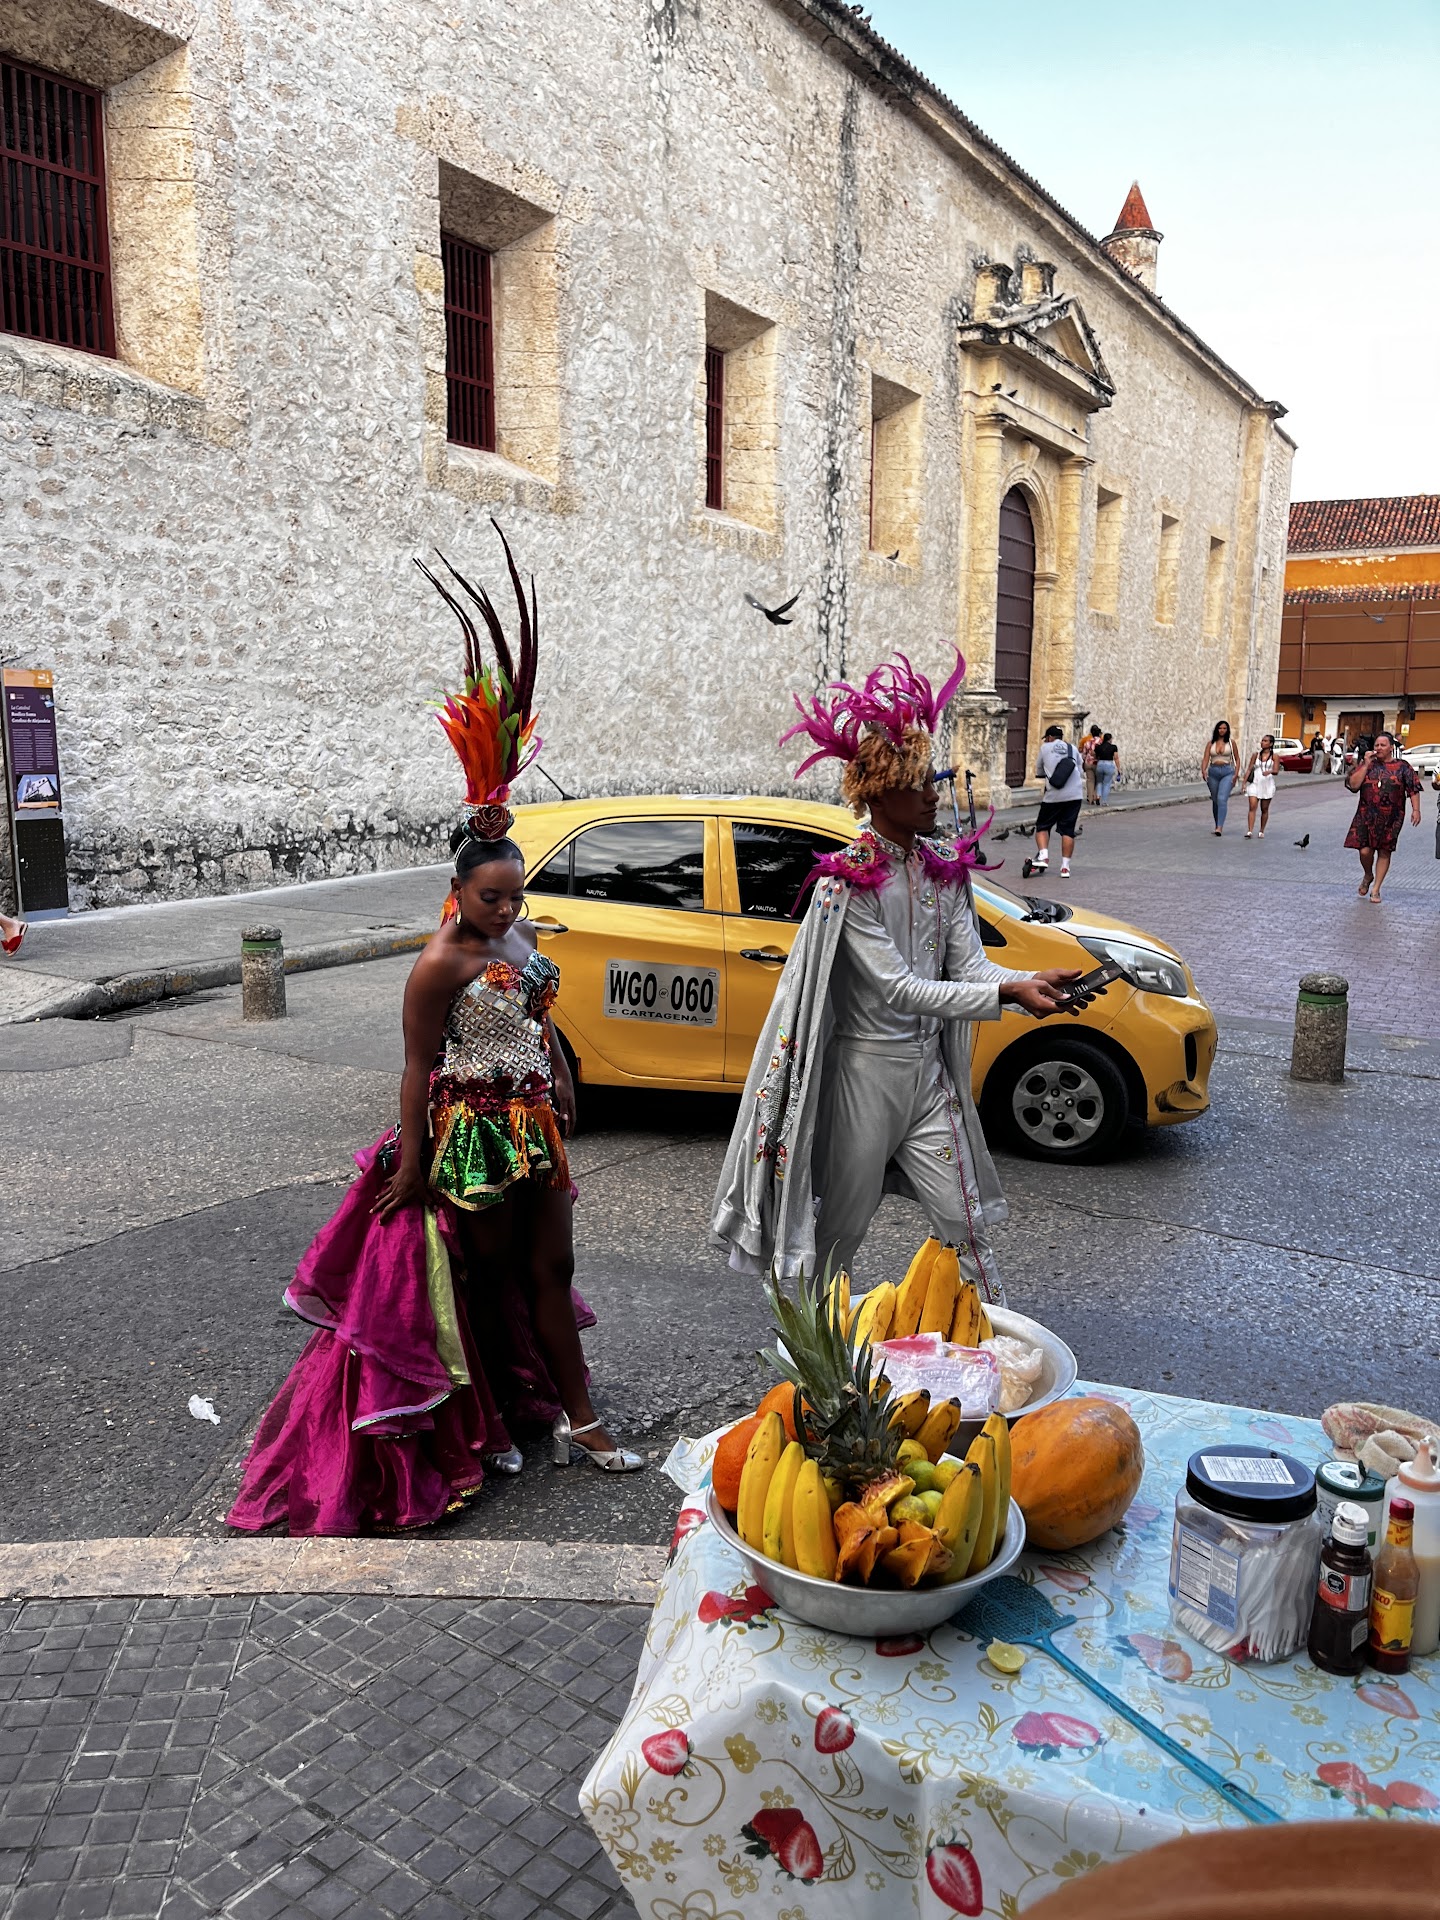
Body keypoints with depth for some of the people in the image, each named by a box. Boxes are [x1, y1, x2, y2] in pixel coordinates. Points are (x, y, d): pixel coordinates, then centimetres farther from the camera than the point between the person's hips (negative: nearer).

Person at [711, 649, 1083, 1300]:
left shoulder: (944, 866, 3)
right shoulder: (848, 881, -18)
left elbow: (969, 965, -1)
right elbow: (897, 989, -23)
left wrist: (1036, 980, -21)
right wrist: (1007, 993, -28)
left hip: (929, 1068, 6)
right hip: (866, 1070, -5)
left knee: (965, 1222, 12)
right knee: (839, 1229, 11)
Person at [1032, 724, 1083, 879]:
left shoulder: (1045, 748, 7)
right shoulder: (1073, 749, 14)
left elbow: (1039, 771, 16)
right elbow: (1080, 772, 18)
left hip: (1053, 796, -2)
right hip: (1074, 795, 2)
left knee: (1042, 826, 11)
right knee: (1068, 830, 5)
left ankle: (1043, 856, -9)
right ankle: (1065, 866, 2)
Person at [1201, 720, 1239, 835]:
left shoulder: (1231, 742, 3)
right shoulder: (1210, 743, 6)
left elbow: (1237, 759, 10)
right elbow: (1206, 759, -2)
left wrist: (1236, 774, 0)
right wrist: (1203, 771, -21)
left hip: (1227, 772, -3)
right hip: (1213, 772, 3)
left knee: (1222, 799, -17)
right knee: (1215, 800, 11)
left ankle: (1220, 827, -23)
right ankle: (1217, 825, 25)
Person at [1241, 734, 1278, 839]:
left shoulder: (1274, 756, 0)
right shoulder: (1256, 754, 6)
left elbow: (1276, 771, -7)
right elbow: (1249, 769, 7)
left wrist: (1269, 772, -30)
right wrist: (1244, 783, 1)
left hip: (1267, 784, -1)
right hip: (1254, 784, 1)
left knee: (1264, 809, 8)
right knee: (1252, 807, -12)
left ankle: (1261, 831, 18)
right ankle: (1249, 831, -19)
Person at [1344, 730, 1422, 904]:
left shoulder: (1402, 766, 2)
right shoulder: (1365, 764, 5)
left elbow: (1413, 790, 1)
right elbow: (1353, 785, -6)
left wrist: (1416, 809, -9)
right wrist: (1366, 765, -10)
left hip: (1391, 818, 0)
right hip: (1366, 816, 0)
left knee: (1384, 852, 4)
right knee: (1365, 850, -8)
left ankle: (1376, 889, 13)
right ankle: (1368, 876, 25)